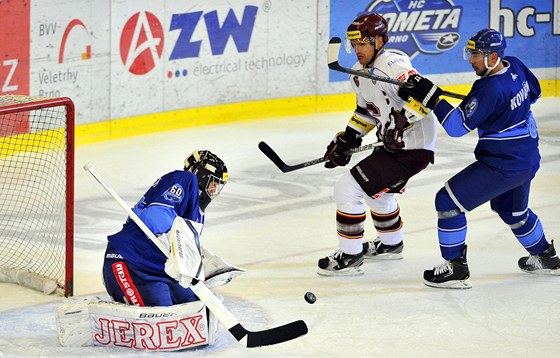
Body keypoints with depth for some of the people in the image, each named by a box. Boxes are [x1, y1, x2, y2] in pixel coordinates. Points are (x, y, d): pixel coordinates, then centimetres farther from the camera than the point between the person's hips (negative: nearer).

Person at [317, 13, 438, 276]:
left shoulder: (393, 65, -22)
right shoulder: (359, 73, 9)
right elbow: (366, 111, 23)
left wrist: (403, 120, -42)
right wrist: (346, 140, 15)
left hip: (414, 148, -11)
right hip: (395, 144, 11)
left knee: (347, 189, -12)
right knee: (377, 190, 33)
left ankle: (350, 257, -3)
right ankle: (391, 244, 55)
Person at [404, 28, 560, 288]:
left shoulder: (490, 89, -27)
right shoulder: (515, 66, -1)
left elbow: (457, 126, -27)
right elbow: (534, 92, 19)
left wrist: (431, 98, -29)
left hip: (502, 164, -10)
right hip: (527, 157, 10)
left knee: (449, 201, -6)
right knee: (513, 210, 33)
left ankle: (456, 269, -2)